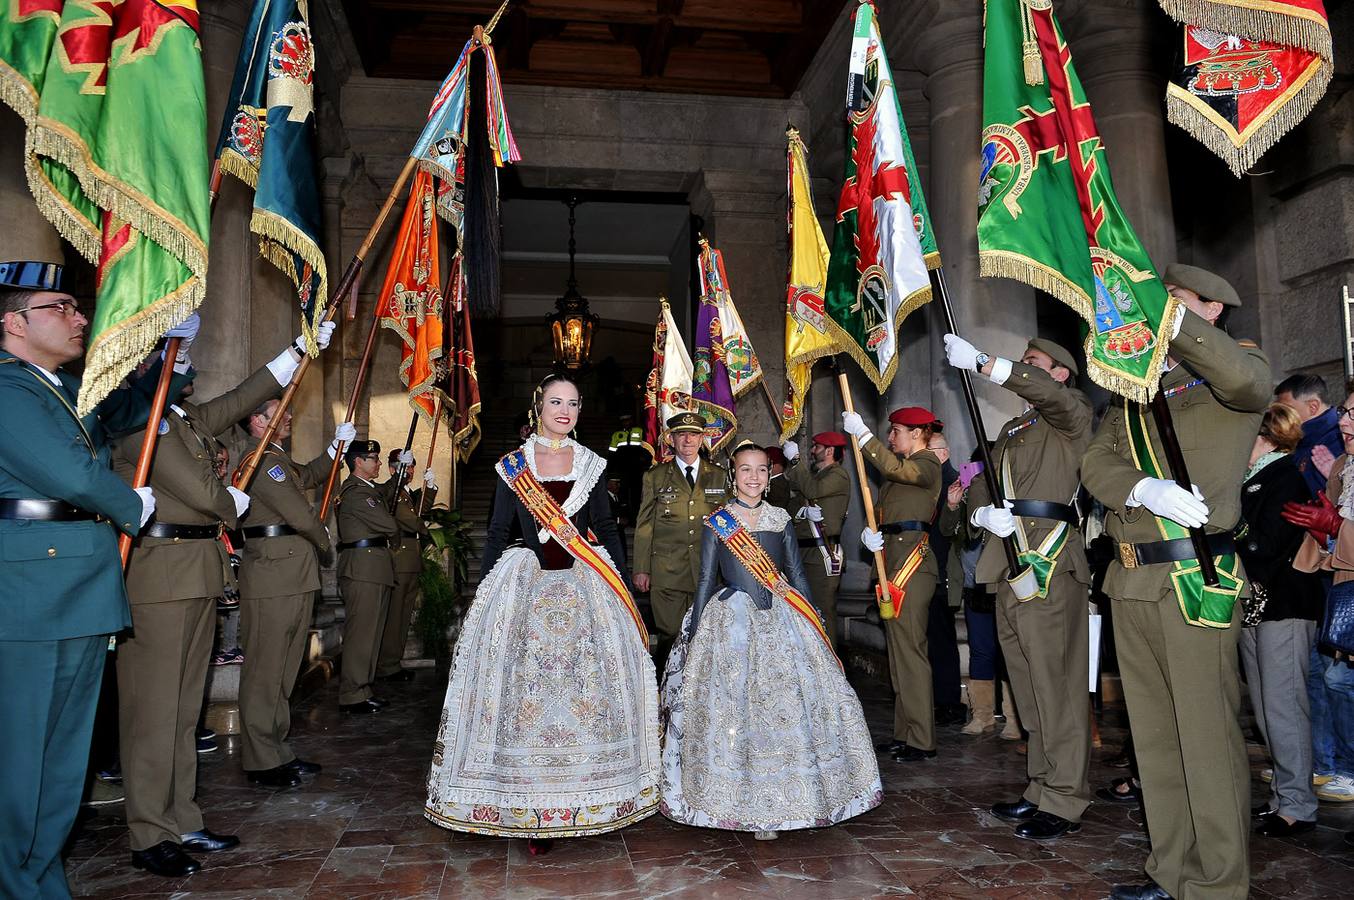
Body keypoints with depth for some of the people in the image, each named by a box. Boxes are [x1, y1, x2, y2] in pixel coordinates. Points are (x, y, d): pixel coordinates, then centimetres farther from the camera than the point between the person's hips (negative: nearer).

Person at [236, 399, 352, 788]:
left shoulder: (279, 459, 19)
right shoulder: (262, 460, -13)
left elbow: (309, 475, 38)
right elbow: (301, 515, -18)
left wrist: (337, 444, 29)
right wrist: (323, 541, 1)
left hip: (294, 576, 10)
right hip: (273, 576, -10)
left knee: (284, 666, 15)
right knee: (265, 667, -3)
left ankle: (276, 750, 25)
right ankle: (262, 761, 5)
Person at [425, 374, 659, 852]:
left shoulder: (592, 463, 9)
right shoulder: (513, 465, 6)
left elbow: (606, 528, 10)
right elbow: (497, 531, 7)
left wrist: (621, 587, 4)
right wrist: (484, 590, 2)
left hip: (587, 586, 1)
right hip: (527, 585, -1)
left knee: (591, 688, 1)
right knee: (525, 691, -2)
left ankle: (587, 799, 14)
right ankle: (531, 807, 8)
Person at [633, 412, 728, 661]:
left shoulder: (719, 476, 11)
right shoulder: (655, 476, 8)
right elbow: (644, 525, 7)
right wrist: (641, 569, 2)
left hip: (709, 572, 1)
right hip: (667, 573, -1)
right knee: (670, 636, 1)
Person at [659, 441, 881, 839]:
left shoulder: (780, 519, 9)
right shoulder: (716, 522, 1)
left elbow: (797, 575, 12)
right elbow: (706, 580, 3)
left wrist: (813, 624, 9)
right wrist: (693, 636, 2)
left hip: (781, 623, 3)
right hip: (731, 623, -2)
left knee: (786, 707, 2)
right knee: (733, 709, -3)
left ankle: (778, 801, 17)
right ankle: (744, 803, 10)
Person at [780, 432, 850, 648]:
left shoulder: (839, 475, -4)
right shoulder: (813, 474, 22)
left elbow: (813, 490, -22)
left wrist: (794, 460, -12)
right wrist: (803, 511, -7)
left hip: (823, 552, -9)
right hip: (803, 551, 9)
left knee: (823, 611, -8)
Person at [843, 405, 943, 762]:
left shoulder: (926, 464, -5)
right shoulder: (905, 466, 23)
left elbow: (893, 468, -29)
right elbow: (885, 515, 19)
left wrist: (861, 433, -26)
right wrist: (869, 534, -2)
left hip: (912, 562, -10)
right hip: (894, 561, 10)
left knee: (909, 648, -10)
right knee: (900, 648, 12)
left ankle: (921, 741, -5)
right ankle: (904, 733, 19)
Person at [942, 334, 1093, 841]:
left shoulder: (1071, 414, 4)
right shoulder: (1011, 430, 26)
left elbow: (1050, 394, -21)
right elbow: (978, 489, 19)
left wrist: (980, 362, -24)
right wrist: (982, 513, -4)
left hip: (1050, 566, -8)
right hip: (1010, 570, 8)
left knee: (1056, 684, -6)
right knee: (1029, 687, 12)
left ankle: (1064, 803, 1)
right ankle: (1041, 789, 20)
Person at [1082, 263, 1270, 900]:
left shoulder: (1231, 371, 4)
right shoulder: (1134, 392, 19)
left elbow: (1247, 380, -23)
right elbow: (1095, 461, 4)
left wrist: (1174, 321, -27)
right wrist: (1146, 489, -16)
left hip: (1197, 580, -6)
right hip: (1131, 580, 6)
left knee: (1207, 734, -3)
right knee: (1153, 733, 12)